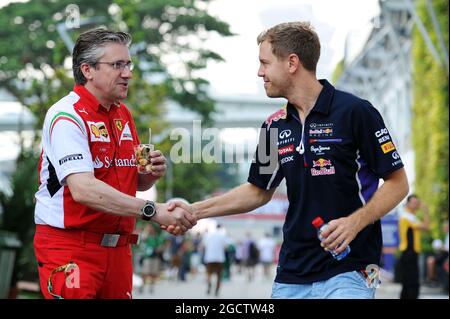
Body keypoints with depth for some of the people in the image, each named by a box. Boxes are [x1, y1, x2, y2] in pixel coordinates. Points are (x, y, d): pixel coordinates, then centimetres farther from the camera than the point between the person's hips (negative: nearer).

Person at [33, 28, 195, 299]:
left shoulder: (124, 115, 14)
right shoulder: (67, 116, -13)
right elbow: (84, 190, -27)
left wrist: (152, 173, -1)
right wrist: (153, 211, -32)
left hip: (117, 247, 8)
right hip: (69, 247, -7)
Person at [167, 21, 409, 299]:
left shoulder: (354, 112, -9)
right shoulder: (275, 126, 9)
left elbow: (398, 183, -6)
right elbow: (259, 191, 21)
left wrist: (354, 222, -20)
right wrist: (195, 210, 14)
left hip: (348, 271, -5)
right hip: (291, 276, 6)